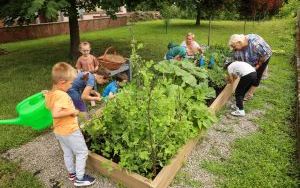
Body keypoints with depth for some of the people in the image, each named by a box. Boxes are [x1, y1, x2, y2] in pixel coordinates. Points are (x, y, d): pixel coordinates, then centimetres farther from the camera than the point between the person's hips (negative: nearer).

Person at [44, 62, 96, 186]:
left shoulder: (49, 94, 1)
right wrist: (72, 111, -29)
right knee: (82, 152, 8)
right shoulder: (62, 95, -29)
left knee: (67, 153, 24)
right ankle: (80, 178, 18)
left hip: (59, 131, 9)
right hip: (70, 131, -9)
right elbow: (55, 114, -39)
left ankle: (72, 173, 42)